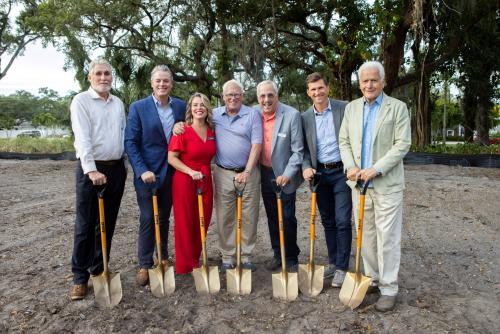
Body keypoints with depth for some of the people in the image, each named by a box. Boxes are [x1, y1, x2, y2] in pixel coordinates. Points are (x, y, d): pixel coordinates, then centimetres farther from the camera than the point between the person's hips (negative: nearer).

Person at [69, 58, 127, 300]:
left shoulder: (118, 103, 14)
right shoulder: (81, 101, -4)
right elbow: (82, 138, -14)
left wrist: (123, 164, 9)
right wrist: (91, 170, -22)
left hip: (116, 168, 5)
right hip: (90, 168, -5)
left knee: (107, 223, 11)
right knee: (85, 224, 0)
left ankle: (99, 269, 24)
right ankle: (80, 277, 11)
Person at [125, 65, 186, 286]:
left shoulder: (181, 106, 4)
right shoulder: (138, 107, -5)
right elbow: (130, 142, -9)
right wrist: (142, 170, -16)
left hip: (172, 173, 3)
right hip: (147, 173, -3)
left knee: (164, 217, 15)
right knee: (148, 219, 2)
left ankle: (163, 257, 29)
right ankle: (145, 264, 15)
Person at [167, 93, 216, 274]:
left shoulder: (212, 131, 6)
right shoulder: (183, 131, -10)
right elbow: (171, 158, -11)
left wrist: (205, 170, 9)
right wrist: (191, 172, -20)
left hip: (205, 180, 6)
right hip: (185, 181, -5)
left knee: (203, 222, 11)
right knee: (185, 223, 4)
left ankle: (196, 259, 30)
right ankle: (185, 266, 19)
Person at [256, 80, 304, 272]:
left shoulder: (292, 115, -14)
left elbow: (298, 150, -13)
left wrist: (287, 175, -18)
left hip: (284, 175, -4)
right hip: (265, 174, 5)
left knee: (287, 218, 1)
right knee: (272, 217, 14)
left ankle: (291, 258, 18)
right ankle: (278, 254, 29)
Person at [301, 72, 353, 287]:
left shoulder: (344, 109, -3)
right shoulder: (305, 117, 6)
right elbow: (304, 148, 9)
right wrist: (306, 167, -8)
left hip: (341, 171, -3)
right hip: (319, 173, 4)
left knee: (342, 220, -4)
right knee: (327, 221, 12)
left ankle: (342, 267, 8)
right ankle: (332, 262, 26)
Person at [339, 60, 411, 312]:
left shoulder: (397, 107, -1)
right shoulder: (351, 108, 11)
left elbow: (403, 144, -8)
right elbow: (344, 141, 11)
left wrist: (376, 169, -17)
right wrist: (350, 166, -7)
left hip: (387, 184, -4)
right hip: (359, 183, 4)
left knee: (387, 237, 0)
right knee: (365, 235, 12)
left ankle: (388, 289, 12)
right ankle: (372, 278, 28)